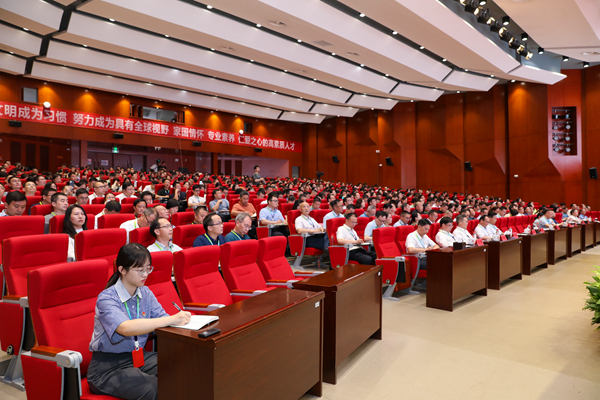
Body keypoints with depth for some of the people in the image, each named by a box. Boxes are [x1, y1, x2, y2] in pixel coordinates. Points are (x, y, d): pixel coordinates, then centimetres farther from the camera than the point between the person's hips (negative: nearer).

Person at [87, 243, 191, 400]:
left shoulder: (145, 293, 6)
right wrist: (171, 319, -41)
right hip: (108, 367, -5)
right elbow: (125, 328, -33)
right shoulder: (106, 298, -15)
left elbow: (162, 319, 0)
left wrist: (180, 319, -24)